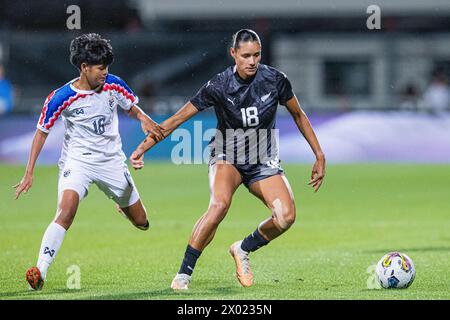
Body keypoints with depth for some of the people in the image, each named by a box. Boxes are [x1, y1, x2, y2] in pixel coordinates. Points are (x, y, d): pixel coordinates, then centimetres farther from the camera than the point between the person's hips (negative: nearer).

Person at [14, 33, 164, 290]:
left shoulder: (113, 84, -7)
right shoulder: (61, 98, -16)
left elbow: (132, 106, 12)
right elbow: (42, 131, -6)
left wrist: (143, 118, -13)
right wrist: (29, 173, -10)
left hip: (112, 161, 4)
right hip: (77, 160, -4)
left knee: (141, 222, 13)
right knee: (66, 211, -30)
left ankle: (125, 203, 51)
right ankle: (41, 272, -31)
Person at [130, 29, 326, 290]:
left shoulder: (275, 80, -10)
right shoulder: (219, 86, -15)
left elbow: (298, 115, 7)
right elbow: (178, 119, -10)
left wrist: (320, 156, 6)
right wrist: (142, 148, -14)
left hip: (264, 162, 3)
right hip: (228, 156, -3)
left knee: (286, 216, -21)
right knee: (219, 204, -33)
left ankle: (243, 249, 8)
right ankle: (184, 273, -23)